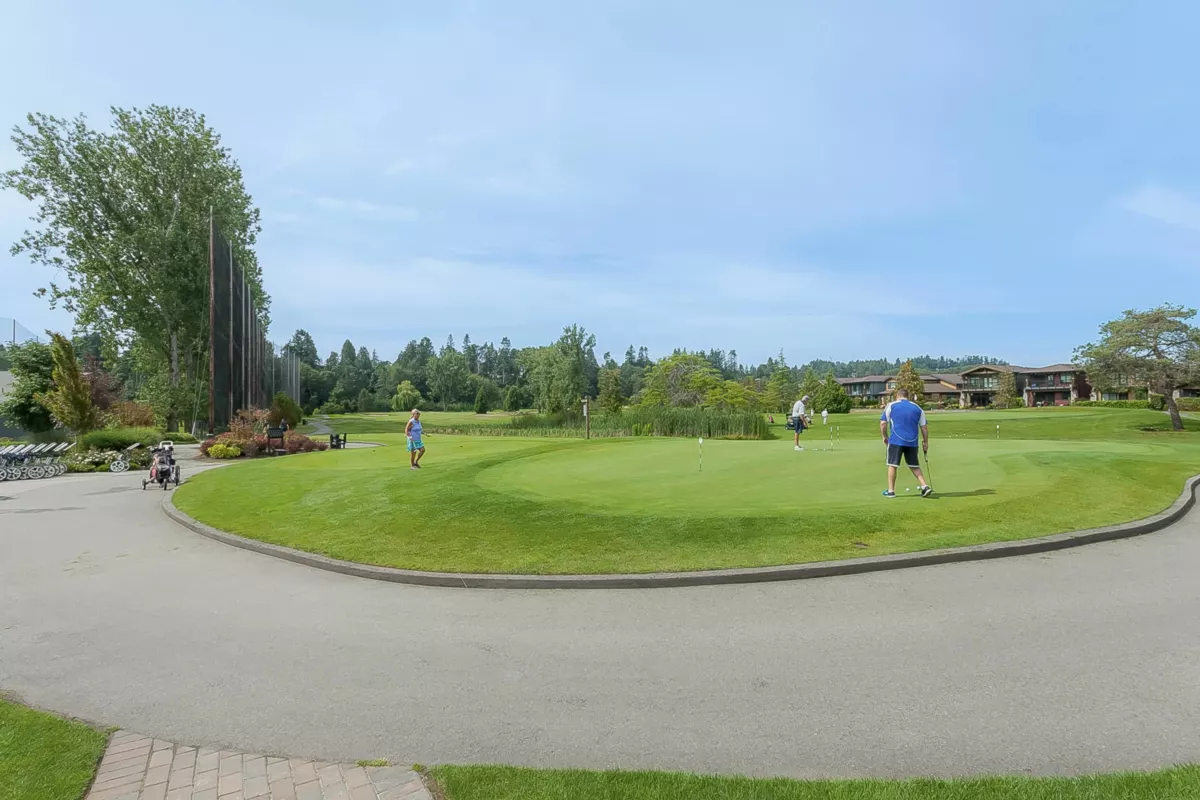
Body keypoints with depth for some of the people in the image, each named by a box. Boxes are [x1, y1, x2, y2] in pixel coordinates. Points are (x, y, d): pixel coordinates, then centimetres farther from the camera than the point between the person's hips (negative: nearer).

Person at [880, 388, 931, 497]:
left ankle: (891, 491, 7)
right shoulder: (917, 408, 11)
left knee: (892, 465, 5)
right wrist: (925, 443, 18)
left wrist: (885, 437, 11)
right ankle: (925, 486, 4)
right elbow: (924, 427, 10)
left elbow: (883, 423, -3)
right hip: (912, 442, 3)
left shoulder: (891, 406, 3)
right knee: (915, 466, 15)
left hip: (896, 441, -3)